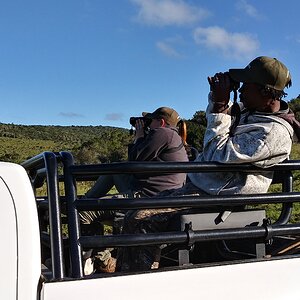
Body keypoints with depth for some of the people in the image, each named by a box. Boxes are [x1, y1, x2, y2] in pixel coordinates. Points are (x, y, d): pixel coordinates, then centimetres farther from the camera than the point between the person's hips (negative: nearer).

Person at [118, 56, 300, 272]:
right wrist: (218, 98, 7)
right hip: (196, 186, 10)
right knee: (132, 217, 5)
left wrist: (220, 106, -17)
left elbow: (218, 155, -24)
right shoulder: (249, 109, 10)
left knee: (139, 222, -24)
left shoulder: (273, 132, -19)